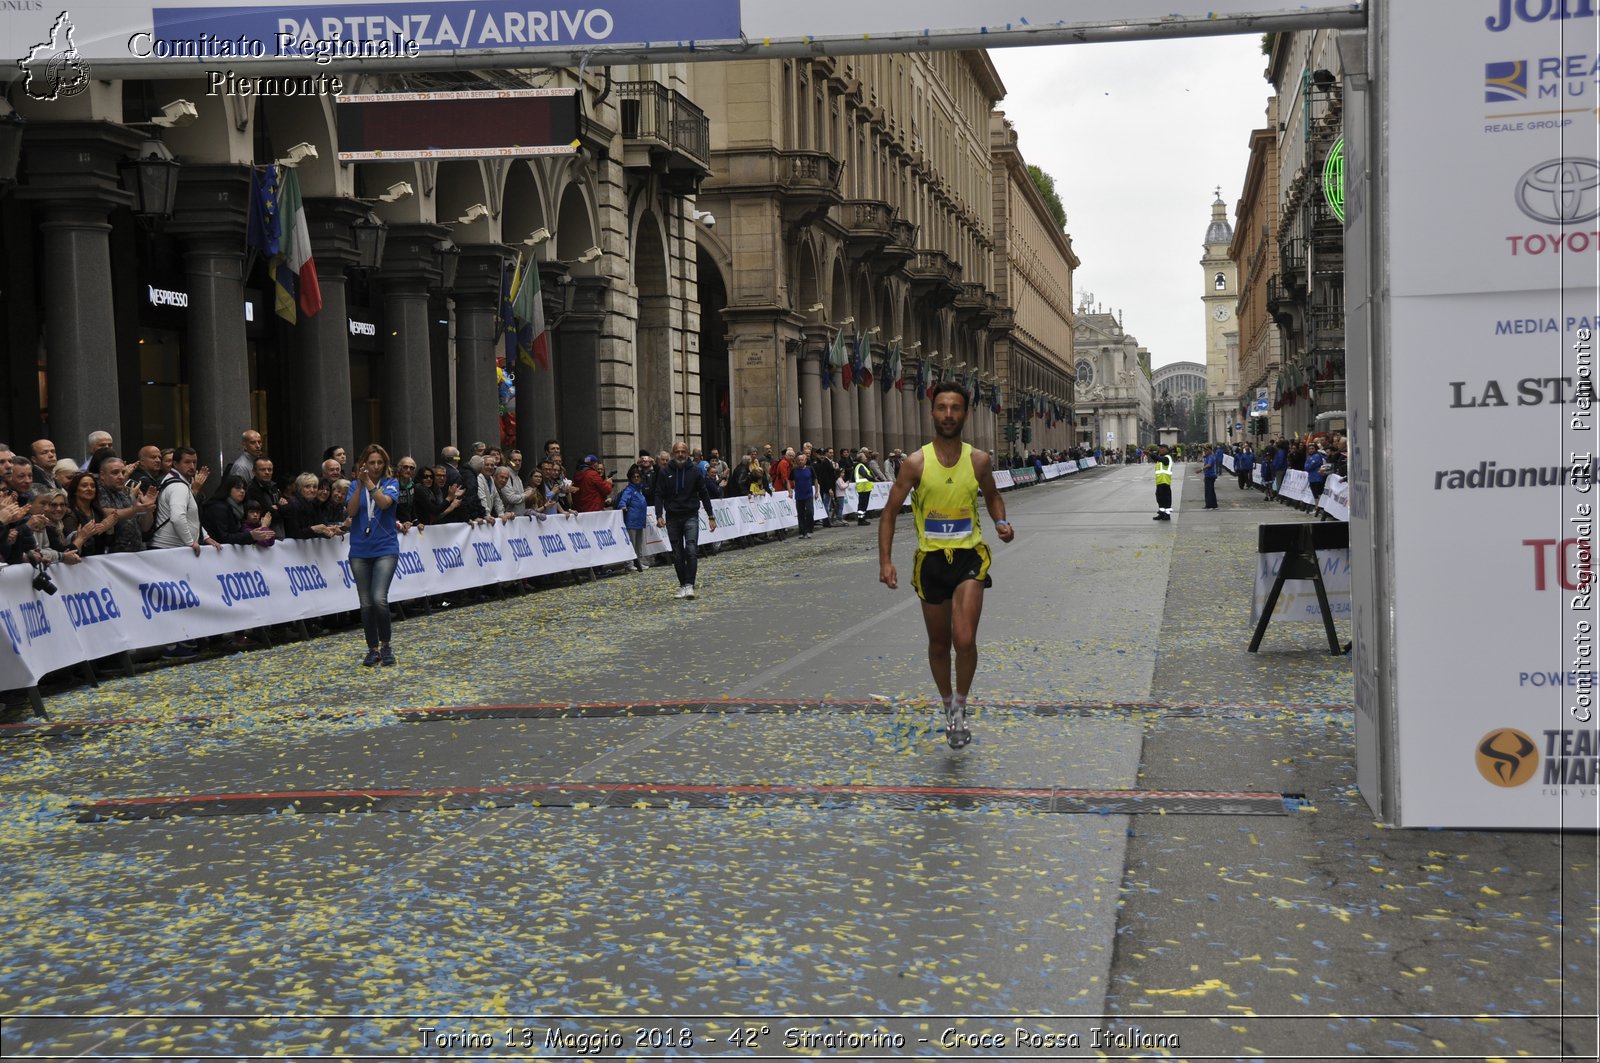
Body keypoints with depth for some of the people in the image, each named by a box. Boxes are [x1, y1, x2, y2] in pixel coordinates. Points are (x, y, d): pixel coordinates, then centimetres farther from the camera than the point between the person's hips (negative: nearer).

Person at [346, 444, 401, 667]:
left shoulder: (391, 483, 2)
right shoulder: (355, 486, 8)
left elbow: (385, 502, -17)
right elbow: (351, 511, -8)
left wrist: (368, 482, -24)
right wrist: (360, 484, -17)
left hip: (385, 549, -3)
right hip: (360, 551, 3)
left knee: (379, 599, -17)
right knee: (366, 603, 4)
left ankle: (385, 645, 2)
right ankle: (373, 649, 17)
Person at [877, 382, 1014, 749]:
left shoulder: (978, 460, -2)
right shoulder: (916, 463, -7)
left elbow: (992, 496, 17)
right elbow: (889, 513, -1)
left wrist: (1001, 522, -4)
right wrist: (885, 561, -10)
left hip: (970, 556, -1)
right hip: (931, 559, 1)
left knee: (965, 641, -17)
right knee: (939, 644, 13)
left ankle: (960, 706, 6)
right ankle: (949, 705, 35)